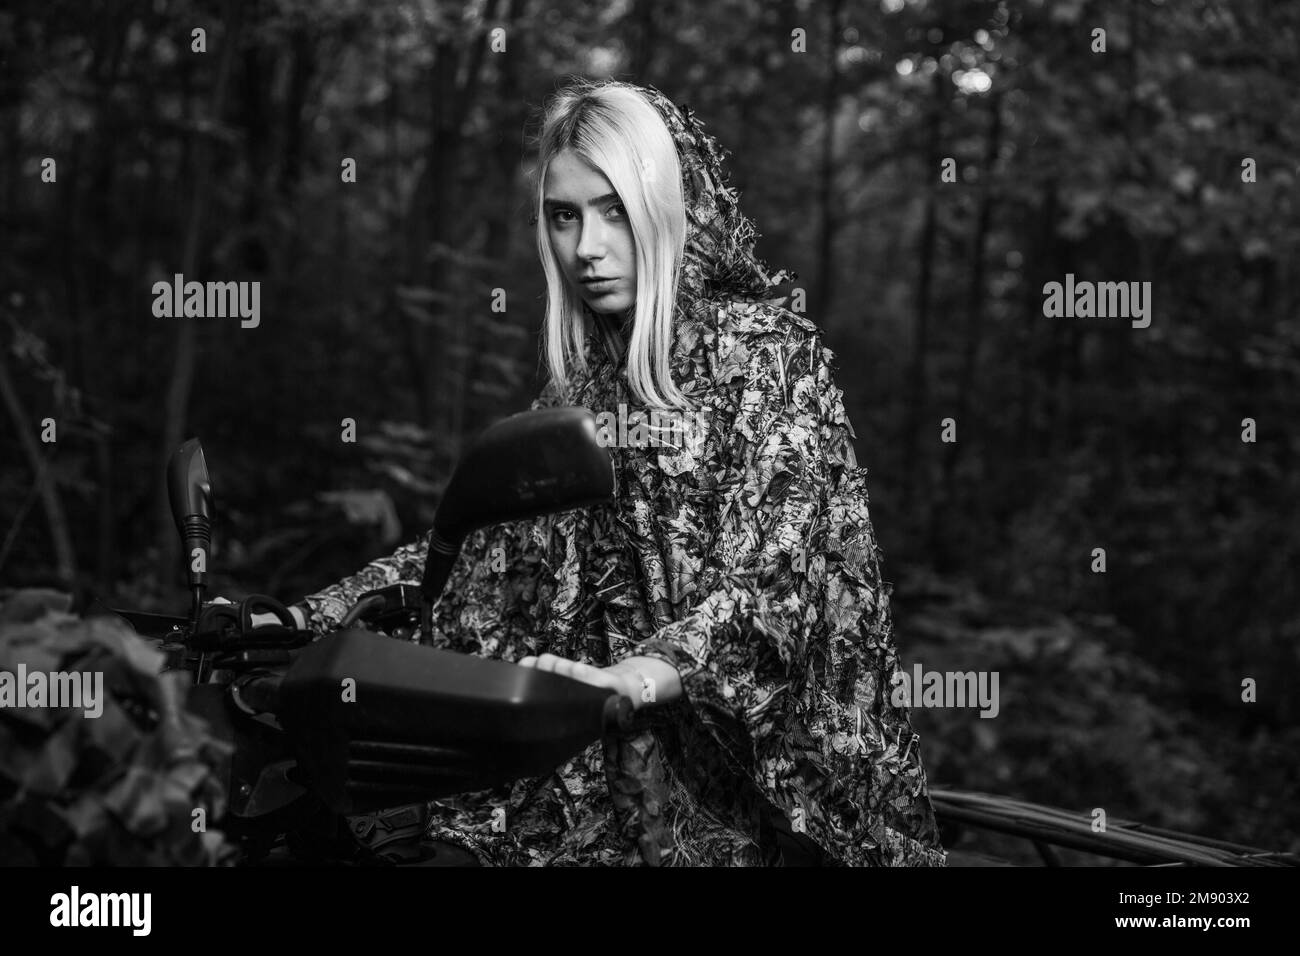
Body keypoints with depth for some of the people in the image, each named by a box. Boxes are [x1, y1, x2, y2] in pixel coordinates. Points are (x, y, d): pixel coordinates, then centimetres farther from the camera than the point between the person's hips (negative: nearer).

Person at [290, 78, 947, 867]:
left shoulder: (766, 351, -9)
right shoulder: (585, 373, 10)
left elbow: (773, 571, -22)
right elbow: (475, 536, 9)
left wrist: (642, 675, -38)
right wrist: (303, 617, -1)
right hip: (612, 769, 5)